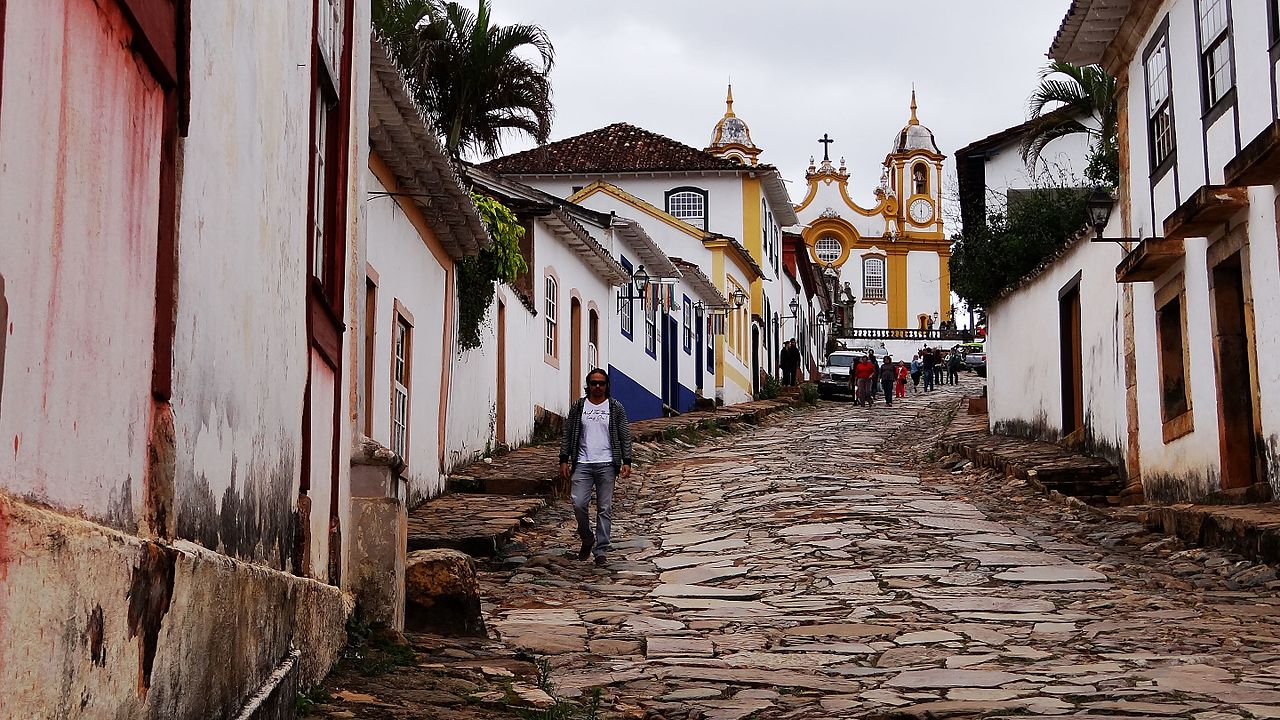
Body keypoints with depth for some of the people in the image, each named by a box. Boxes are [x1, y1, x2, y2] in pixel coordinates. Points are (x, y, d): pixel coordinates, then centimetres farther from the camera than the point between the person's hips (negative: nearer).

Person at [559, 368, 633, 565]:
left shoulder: (616, 408, 5)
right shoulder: (578, 407, 8)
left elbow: (625, 437, 5)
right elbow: (568, 435, 10)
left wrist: (626, 462, -4)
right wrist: (564, 460, 3)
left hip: (606, 465, -1)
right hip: (582, 464, 1)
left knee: (605, 508, 1)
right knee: (579, 504, -7)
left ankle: (600, 550, 7)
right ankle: (587, 540, 18)